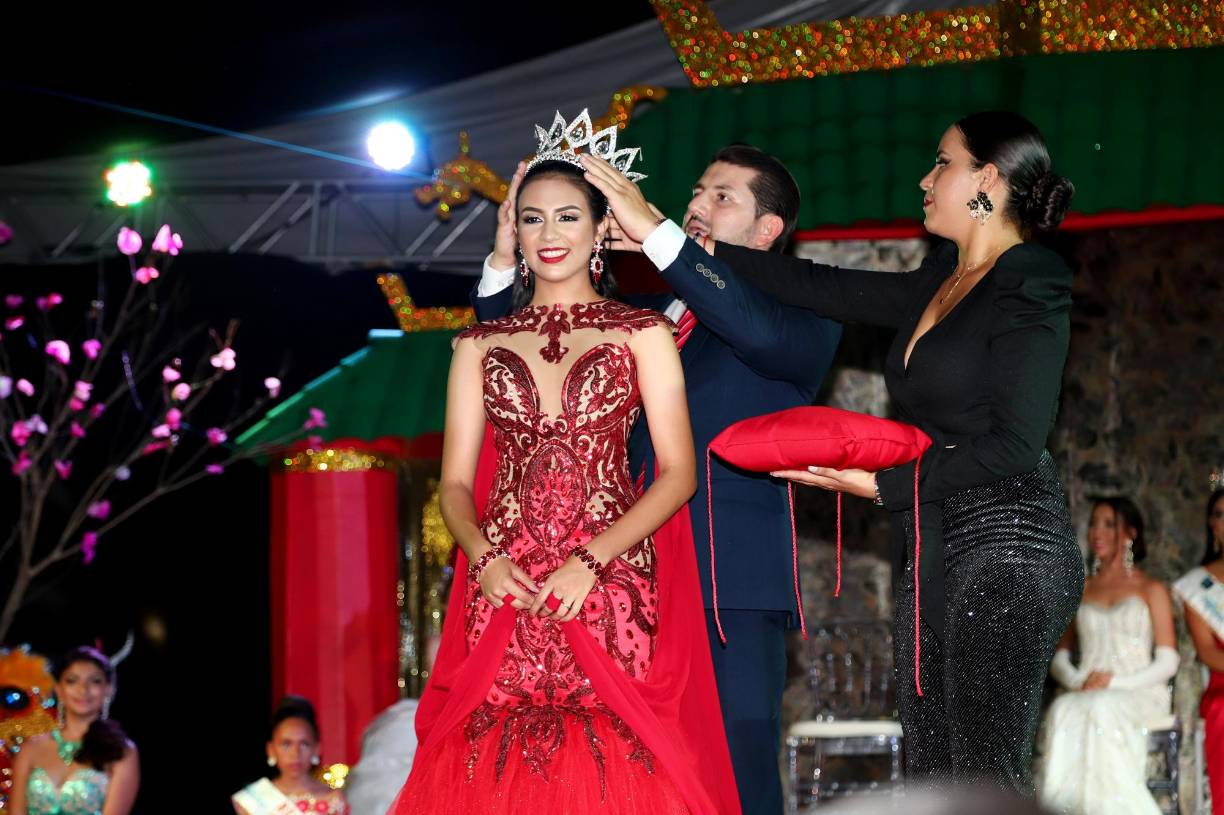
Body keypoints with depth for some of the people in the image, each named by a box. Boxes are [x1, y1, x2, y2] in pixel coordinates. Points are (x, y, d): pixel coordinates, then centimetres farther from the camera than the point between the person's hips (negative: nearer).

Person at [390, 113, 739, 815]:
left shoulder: (642, 334, 7)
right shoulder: (481, 345, 15)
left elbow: (678, 473, 0)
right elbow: (456, 482, 12)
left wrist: (590, 560, -12)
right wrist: (484, 558, -9)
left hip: (608, 593, -2)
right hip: (504, 595, 2)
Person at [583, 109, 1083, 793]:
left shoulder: (1030, 288, -6)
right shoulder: (939, 283, 19)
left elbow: (1016, 444, -14)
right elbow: (819, 287, 17)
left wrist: (881, 483, -13)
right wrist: (662, 235, 15)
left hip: (1005, 540, -9)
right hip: (931, 551, 9)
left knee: (988, 776, -15)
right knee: (932, 772, 2)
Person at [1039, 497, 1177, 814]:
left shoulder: (1151, 590, 12)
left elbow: (1167, 662, 4)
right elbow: (1058, 657, 20)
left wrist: (1115, 683, -11)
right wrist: (1077, 680, -5)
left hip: (1139, 695, -2)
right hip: (1084, 695, 2)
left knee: (1103, 710, -39)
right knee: (1065, 713, -35)